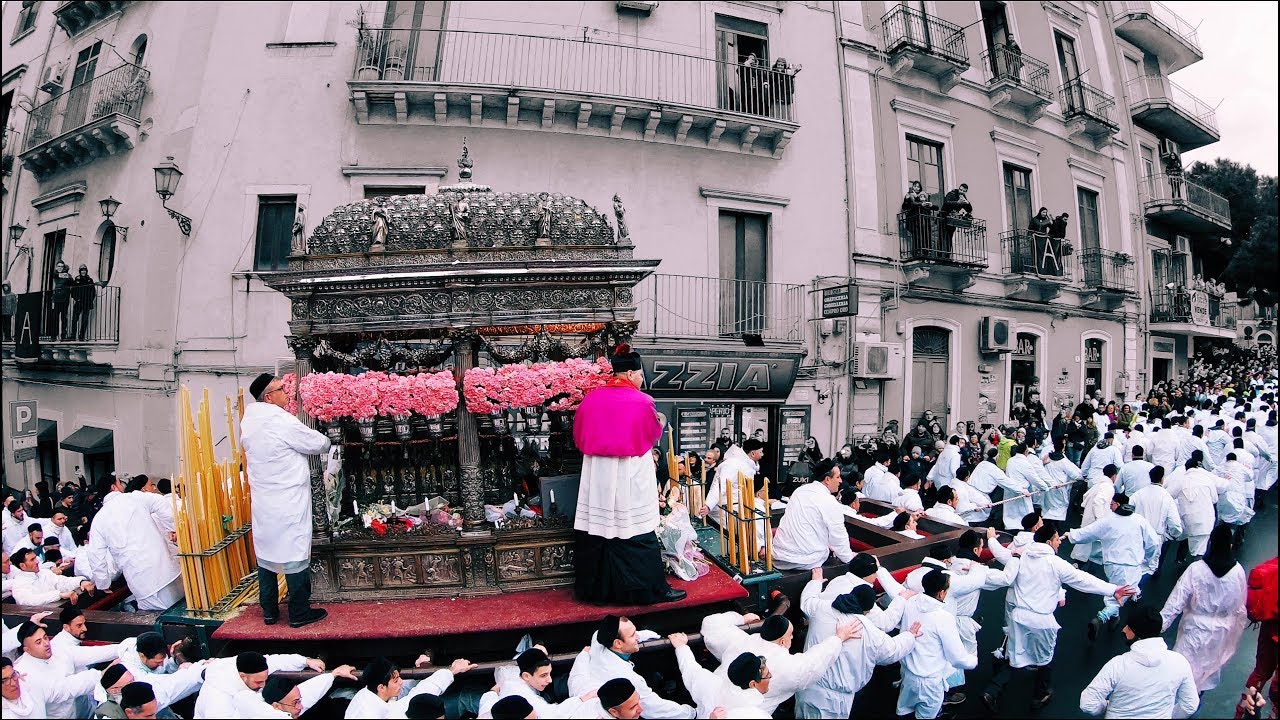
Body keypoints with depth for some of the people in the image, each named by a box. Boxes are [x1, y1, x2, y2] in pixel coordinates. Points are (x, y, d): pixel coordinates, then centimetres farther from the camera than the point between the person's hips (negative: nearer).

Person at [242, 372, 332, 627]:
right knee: (296, 555, 2)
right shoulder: (283, 422, -19)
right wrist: (325, 440, 12)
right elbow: (320, 444, -10)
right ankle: (299, 613, 11)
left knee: (265, 554, 14)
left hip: (262, 502, 8)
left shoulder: (249, 420, 5)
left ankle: (269, 611, 24)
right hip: (288, 504, -8)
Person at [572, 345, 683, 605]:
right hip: (631, 478, -4)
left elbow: (579, 436, 11)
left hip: (597, 477, 4)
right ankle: (650, 589, 7)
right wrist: (659, 422, 26)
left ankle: (594, 586, 19)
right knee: (636, 534, 1)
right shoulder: (641, 401, -11)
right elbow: (653, 434, 5)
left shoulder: (592, 398, 0)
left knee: (598, 528, 10)